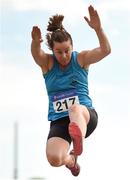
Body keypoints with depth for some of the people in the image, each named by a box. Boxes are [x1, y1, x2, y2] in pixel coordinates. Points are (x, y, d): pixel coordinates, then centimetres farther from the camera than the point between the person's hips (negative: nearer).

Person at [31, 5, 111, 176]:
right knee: (54, 159, -25)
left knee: (75, 109, -40)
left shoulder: (81, 59, 4)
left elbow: (105, 50, -13)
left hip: (87, 115, -2)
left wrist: (98, 29, -31)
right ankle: (71, 160, 14)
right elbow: (36, 54, -19)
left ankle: (78, 142, -75)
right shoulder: (47, 62, 5)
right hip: (59, 121, 2)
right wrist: (35, 42, -43)